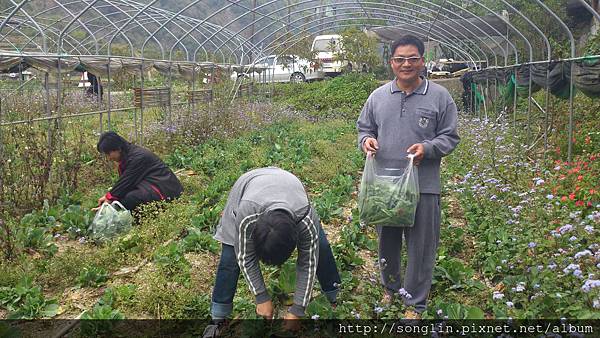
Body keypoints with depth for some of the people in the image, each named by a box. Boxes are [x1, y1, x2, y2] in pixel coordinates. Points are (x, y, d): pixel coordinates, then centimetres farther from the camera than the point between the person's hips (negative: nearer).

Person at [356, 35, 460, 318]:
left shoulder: (439, 96, 0)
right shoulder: (378, 96, 7)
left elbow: (450, 137, 2)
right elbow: (363, 128, 17)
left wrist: (427, 148, -17)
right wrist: (366, 140, -6)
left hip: (423, 186, -3)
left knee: (421, 247, 3)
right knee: (387, 241, 17)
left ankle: (415, 302, 20)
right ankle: (390, 287, 40)